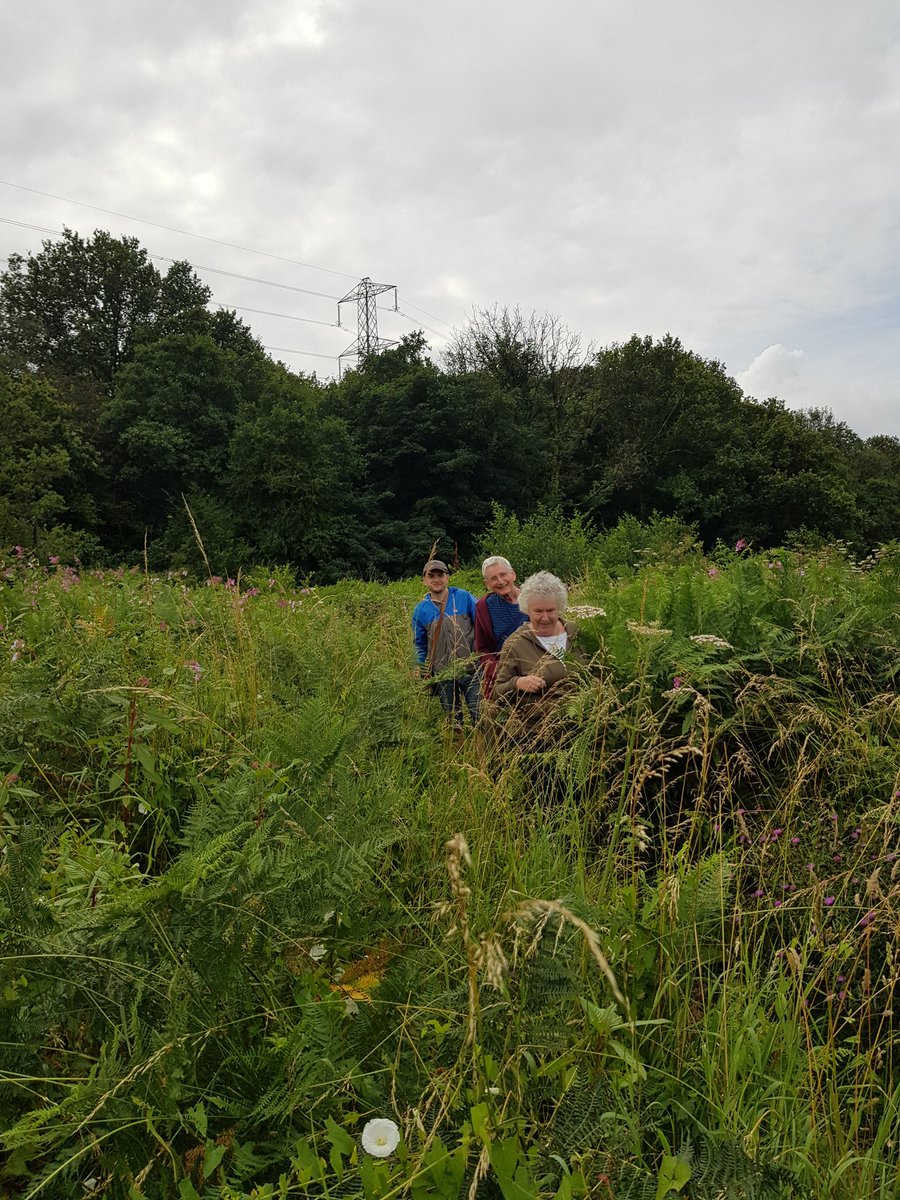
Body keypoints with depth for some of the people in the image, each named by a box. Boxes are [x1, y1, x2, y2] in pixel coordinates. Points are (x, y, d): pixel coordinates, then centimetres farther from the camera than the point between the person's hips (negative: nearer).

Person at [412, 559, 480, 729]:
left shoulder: (464, 597, -4)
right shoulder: (420, 610, 3)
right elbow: (420, 645, 13)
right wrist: (425, 674, 8)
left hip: (470, 670, -2)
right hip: (442, 676, 2)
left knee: (480, 717, -2)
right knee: (453, 721, 14)